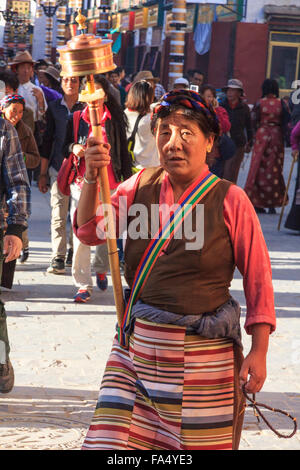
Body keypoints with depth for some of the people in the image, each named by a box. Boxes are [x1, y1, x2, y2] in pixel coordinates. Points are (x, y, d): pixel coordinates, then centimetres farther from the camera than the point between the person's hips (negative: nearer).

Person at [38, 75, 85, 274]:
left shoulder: (86, 108, 4)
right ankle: (58, 258, -9)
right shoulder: (54, 108, 9)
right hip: (59, 167, 1)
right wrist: (43, 173, 10)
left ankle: (74, 251, 23)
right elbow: (48, 140, 12)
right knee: (58, 215, -8)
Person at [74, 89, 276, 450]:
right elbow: (90, 231, 0)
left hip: (203, 352, -3)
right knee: (113, 441, -4)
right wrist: (92, 178, -16)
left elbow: (258, 277, -3)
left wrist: (258, 352, -7)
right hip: (138, 346, 3)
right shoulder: (142, 186, 6)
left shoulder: (229, 200, -5)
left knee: (202, 442, 2)